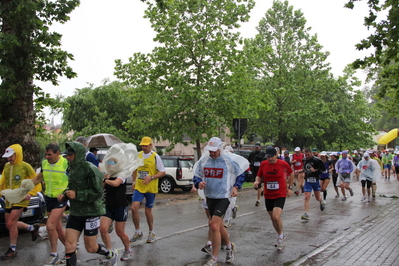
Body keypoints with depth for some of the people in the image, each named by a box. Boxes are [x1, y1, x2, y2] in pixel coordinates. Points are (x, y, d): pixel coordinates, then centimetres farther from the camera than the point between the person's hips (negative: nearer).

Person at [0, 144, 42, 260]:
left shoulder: (25, 166, -10)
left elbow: (36, 182, -6)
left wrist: (30, 194, -17)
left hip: (21, 199, -7)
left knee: (11, 223, -9)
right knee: (10, 224, 12)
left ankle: (12, 250, 8)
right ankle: (33, 228, 34)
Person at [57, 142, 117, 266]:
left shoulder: (89, 169, -18)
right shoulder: (72, 168, 6)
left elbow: (97, 192, -20)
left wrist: (76, 195, -24)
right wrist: (64, 195, 1)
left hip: (90, 213, -7)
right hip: (75, 213, 7)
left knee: (91, 248, 7)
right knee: (69, 245, 0)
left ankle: (111, 255, 36)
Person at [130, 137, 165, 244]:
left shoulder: (155, 156, -6)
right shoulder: (138, 155, 7)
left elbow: (162, 172, -5)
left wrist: (151, 177, -19)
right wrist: (133, 182, 12)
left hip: (151, 188, -3)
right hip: (138, 187, 3)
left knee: (148, 211, 6)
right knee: (134, 208, -10)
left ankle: (151, 233, 27)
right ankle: (138, 232, 10)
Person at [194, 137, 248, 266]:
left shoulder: (230, 160, -11)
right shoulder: (203, 160, 0)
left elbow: (241, 173, 3)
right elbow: (196, 175, 10)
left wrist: (236, 187, -7)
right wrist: (199, 183, -12)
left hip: (224, 197, -5)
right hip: (209, 197, 5)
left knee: (214, 225, -16)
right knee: (219, 226, 17)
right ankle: (229, 246, 44)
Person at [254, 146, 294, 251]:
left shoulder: (283, 164, -10)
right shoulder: (263, 164, -4)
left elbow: (291, 173, 8)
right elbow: (259, 176, 9)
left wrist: (290, 187, 8)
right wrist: (257, 181, -14)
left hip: (280, 195, -4)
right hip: (268, 195, 4)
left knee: (276, 217, -20)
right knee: (273, 218, 13)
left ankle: (280, 236, 7)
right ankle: (281, 236, 38)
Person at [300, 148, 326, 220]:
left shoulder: (317, 160, -12)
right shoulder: (304, 160, 5)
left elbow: (323, 169, -8)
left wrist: (315, 170, -18)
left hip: (315, 181, -3)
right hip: (307, 181, 3)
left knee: (318, 198, 12)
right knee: (307, 197, -10)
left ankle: (322, 202, 50)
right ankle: (306, 214, -10)